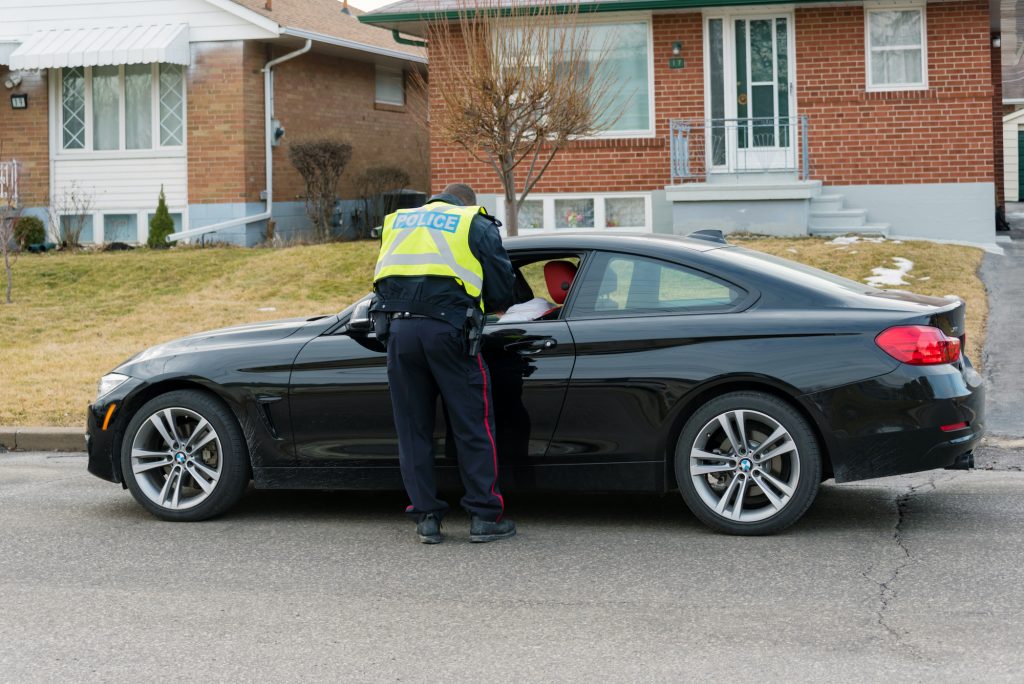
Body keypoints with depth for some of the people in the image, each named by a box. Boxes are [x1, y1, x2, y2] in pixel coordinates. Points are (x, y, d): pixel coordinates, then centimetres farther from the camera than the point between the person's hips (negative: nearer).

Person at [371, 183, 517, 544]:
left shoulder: (397, 221, 25)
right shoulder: (476, 225, 13)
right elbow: (502, 289, 10)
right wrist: (479, 306, 28)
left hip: (398, 328, 3)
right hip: (448, 329, -3)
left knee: (413, 429, 11)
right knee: (473, 427, 5)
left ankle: (426, 517, 12)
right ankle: (484, 517, 6)